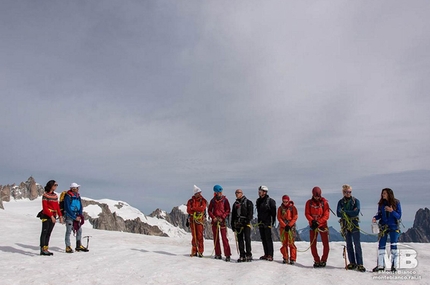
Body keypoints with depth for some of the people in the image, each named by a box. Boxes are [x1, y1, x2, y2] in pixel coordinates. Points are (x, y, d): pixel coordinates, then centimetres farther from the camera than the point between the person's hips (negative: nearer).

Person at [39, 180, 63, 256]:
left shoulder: (55, 195, 13)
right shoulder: (45, 195, -8)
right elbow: (45, 207, -13)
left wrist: (60, 216, 6)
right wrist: (51, 216, -19)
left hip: (53, 216, 7)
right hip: (46, 216, -7)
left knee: (49, 233, 9)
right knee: (44, 232, -3)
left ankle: (46, 249, 13)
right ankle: (42, 249, 0)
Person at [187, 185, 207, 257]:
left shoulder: (203, 200, 4)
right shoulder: (190, 201, 9)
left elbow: (202, 208, -13)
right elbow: (188, 210, -3)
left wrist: (193, 208, -6)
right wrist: (197, 210, -16)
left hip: (200, 220, -2)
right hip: (192, 219, 2)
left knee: (200, 236, -5)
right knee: (194, 236, 5)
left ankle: (200, 252, 0)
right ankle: (194, 251, 11)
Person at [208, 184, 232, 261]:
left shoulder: (225, 199, 1)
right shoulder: (213, 200, 9)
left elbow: (228, 210, 0)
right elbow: (209, 210, 11)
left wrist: (222, 217, -11)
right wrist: (213, 217, -5)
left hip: (222, 220, -3)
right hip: (214, 220, 3)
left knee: (224, 238, -8)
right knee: (216, 238, 6)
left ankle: (227, 255, -7)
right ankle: (218, 254, 14)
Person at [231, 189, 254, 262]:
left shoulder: (248, 202, 4)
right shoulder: (235, 204, 19)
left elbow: (250, 213, -4)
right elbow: (233, 215, 20)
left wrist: (247, 221, -16)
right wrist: (233, 225, 13)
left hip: (246, 224, -5)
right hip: (238, 224, 5)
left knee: (247, 239, -10)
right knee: (239, 240, 3)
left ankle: (249, 255, -5)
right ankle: (242, 256, 8)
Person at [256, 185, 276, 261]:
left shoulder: (270, 201, -9)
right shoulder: (258, 201, 12)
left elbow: (273, 212, -9)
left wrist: (272, 221, -13)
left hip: (267, 223, -7)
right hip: (261, 223, 7)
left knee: (268, 239, -6)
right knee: (263, 239, 11)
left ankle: (270, 255, -2)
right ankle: (266, 254, 18)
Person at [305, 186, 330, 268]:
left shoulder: (324, 202, -4)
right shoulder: (309, 202, 0)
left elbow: (326, 215, -8)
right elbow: (307, 214, -2)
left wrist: (318, 222, -18)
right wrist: (312, 221, -19)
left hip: (322, 225, -1)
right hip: (313, 225, 2)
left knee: (326, 244, -2)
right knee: (313, 245, 3)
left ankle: (323, 260, 14)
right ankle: (316, 261, 15)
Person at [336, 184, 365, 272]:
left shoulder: (356, 201, 2)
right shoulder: (341, 202, 9)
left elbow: (356, 212, -12)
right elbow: (338, 213, -4)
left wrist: (344, 211, -9)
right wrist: (351, 212, -11)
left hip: (354, 225, -3)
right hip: (345, 225, 3)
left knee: (357, 244, -6)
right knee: (349, 245, 8)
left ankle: (359, 264, -5)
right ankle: (352, 263, 16)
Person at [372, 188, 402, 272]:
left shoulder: (396, 203, -7)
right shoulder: (381, 203, 1)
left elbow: (399, 216, -8)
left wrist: (392, 211, -25)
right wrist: (375, 218, -12)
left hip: (393, 227, -3)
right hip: (383, 227, 3)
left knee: (393, 246, -1)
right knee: (381, 245, 3)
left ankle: (394, 266, 11)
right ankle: (381, 265, 11)